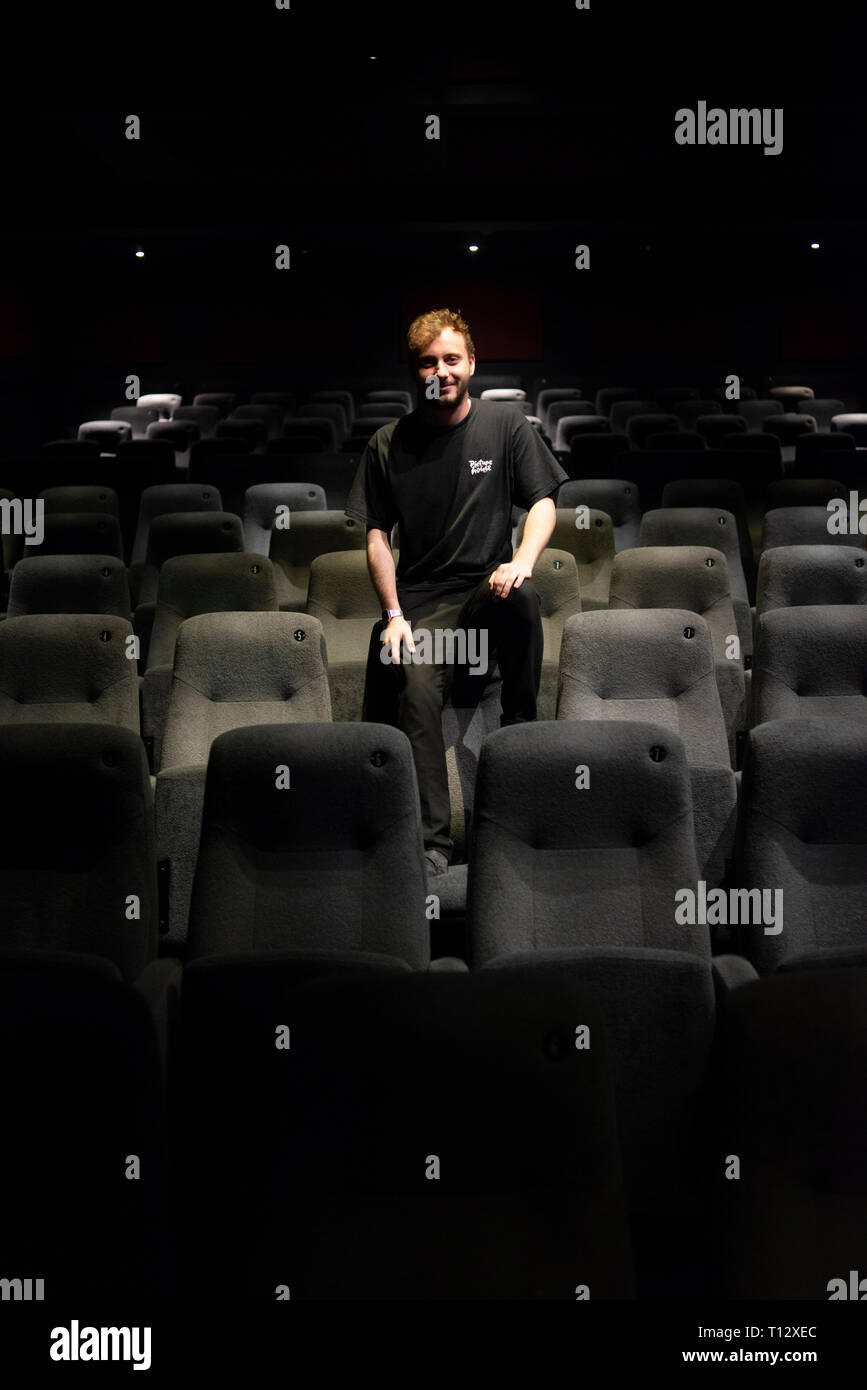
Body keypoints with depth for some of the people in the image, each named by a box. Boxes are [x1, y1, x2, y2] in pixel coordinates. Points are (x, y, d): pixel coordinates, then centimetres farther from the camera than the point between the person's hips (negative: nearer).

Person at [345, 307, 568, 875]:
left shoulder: (505, 424, 5)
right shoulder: (389, 444, 6)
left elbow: (543, 502, 3)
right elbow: (377, 535, 8)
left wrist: (523, 560, -20)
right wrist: (394, 615, -5)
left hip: (489, 586, 0)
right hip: (422, 598, 0)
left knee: (523, 597, -37)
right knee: (417, 691, -25)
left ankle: (521, 725, -17)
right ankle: (433, 842, -22)